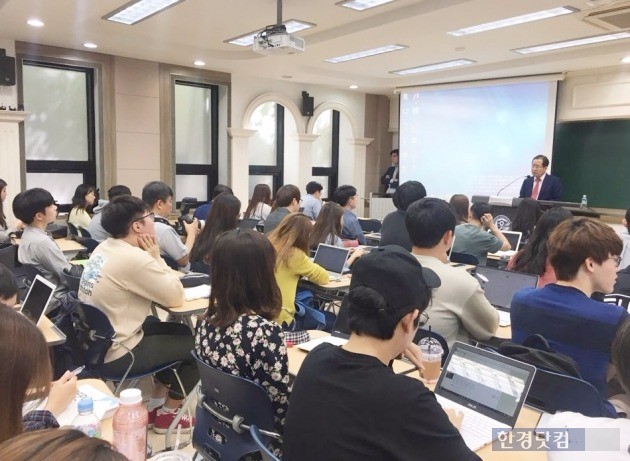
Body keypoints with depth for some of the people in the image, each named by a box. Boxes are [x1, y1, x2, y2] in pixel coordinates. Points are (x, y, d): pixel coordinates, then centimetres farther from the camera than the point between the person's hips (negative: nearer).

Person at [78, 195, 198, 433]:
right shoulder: (134, 257, -25)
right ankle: (167, 415, 20)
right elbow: (176, 297, -16)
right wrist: (156, 257, -10)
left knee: (180, 331, 22)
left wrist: (152, 259, -1)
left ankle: (155, 405, 29)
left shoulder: (104, 248, 5)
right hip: (115, 356, -9)